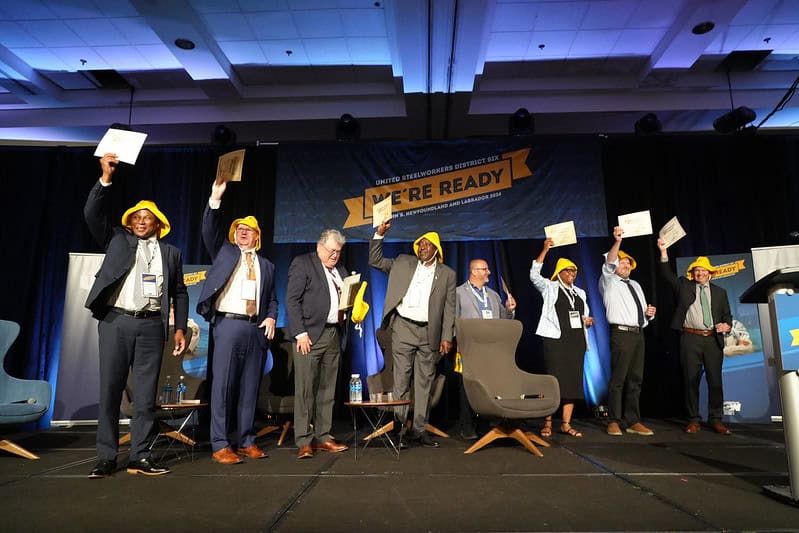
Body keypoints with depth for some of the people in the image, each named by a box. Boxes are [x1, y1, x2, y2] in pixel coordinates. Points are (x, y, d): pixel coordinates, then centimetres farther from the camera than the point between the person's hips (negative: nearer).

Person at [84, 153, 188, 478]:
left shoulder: (171, 253, 14)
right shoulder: (117, 240, 13)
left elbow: (179, 293, 12)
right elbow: (92, 213, -1)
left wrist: (180, 327, 4)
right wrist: (106, 178, -10)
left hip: (152, 326, 1)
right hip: (116, 322, 0)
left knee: (146, 394, 3)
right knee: (110, 390, 3)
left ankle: (139, 457, 10)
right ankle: (106, 458, 13)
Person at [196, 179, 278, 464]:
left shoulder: (266, 265, 20)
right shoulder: (224, 251, 14)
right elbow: (210, 230, -3)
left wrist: (271, 317, 0)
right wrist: (215, 200, -14)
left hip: (257, 329, 3)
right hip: (228, 325, -3)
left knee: (250, 387, 7)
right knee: (223, 385, -3)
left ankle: (246, 441, 16)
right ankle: (220, 445, 5)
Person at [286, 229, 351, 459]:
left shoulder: (340, 270, 18)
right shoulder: (302, 263, -1)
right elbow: (292, 300, -8)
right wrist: (300, 333, -14)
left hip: (334, 334, 6)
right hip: (310, 334, -6)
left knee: (327, 390, 10)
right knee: (305, 389, -3)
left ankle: (323, 437, 19)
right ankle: (303, 442, 6)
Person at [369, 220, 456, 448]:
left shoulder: (447, 274, 8)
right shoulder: (403, 263, 11)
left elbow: (449, 309, 5)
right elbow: (375, 260, 11)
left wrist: (446, 337, -3)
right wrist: (379, 233, 0)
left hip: (429, 333, 1)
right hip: (403, 329, 0)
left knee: (424, 382, 6)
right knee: (401, 380, 2)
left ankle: (419, 429, 16)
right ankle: (398, 427, 9)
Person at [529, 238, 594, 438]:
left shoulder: (579, 292, 21)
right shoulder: (549, 288, 5)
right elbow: (534, 275, -9)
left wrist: (587, 320, 3)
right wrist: (545, 250, -14)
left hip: (577, 339, 6)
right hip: (556, 339, -6)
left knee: (573, 380, 3)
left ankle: (566, 424, 8)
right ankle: (547, 423, -2)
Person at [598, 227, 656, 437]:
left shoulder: (636, 285, 26)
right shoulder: (609, 282, 6)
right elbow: (609, 264, -14)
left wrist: (649, 313, 5)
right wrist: (617, 242, -28)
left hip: (638, 334, 7)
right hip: (622, 334, -7)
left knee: (636, 379, 7)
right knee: (618, 379, -8)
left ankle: (632, 422, 12)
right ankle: (614, 421, -3)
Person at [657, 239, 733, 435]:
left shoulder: (720, 292, 15)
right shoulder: (683, 286, 10)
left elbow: (727, 315, 17)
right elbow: (667, 274, -2)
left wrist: (727, 325, -5)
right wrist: (663, 252, -12)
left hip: (713, 339, 2)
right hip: (690, 339, -1)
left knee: (715, 380, 2)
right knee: (691, 380, 1)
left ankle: (715, 419, 14)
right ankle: (694, 419, 10)